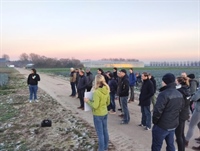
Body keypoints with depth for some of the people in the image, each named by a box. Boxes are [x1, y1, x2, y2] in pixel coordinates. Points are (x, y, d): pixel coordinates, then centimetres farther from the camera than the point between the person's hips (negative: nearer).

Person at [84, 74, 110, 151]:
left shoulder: (97, 92, -26)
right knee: (105, 131, 20)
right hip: (105, 113, 8)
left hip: (98, 115, -8)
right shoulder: (106, 90, -2)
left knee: (100, 133, 6)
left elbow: (95, 106, -24)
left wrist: (88, 101, -11)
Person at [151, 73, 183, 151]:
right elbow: (179, 108, 13)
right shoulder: (179, 94, 4)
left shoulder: (164, 94, -23)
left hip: (162, 126, -8)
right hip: (173, 125, 8)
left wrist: (154, 121, -7)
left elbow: (157, 111, -24)